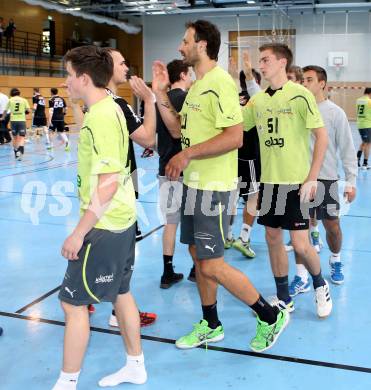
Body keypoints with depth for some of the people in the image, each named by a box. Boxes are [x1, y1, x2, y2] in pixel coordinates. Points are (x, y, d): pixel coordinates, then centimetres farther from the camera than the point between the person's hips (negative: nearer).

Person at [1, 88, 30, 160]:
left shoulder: (10, 100, 5)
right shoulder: (24, 100, 4)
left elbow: (5, 111, 10)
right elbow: (29, 110, -3)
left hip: (13, 120, 2)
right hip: (22, 120, -2)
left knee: (15, 137, 16)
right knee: (21, 138, -4)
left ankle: (16, 153, 23)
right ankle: (20, 151, -28)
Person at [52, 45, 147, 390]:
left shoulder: (100, 117, -19)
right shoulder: (109, 108, 10)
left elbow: (108, 183, -24)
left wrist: (79, 233, -21)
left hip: (104, 226, -10)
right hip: (121, 220, 10)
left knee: (73, 301, 1)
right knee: (120, 293, 19)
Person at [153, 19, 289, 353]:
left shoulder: (219, 82, -16)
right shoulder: (197, 84, 14)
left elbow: (235, 137, -24)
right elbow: (178, 128, 17)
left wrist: (187, 154, -21)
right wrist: (160, 93, 9)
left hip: (214, 188, -9)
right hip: (194, 184, 9)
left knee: (212, 266, -5)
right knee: (198, 255, 15)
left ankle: (271, 316, 14)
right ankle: (211, 325, 32)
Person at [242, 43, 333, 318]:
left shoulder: (299, 95, -9)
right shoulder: (258, 99, 8)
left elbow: (322, 136, -10)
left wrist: (312, 178, -13)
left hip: (296, 181, -6)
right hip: (269, 180, 6)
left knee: (300, 244, -4)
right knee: (273, 238, 10)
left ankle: (320, 285, 27)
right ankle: (284, 299, 26)